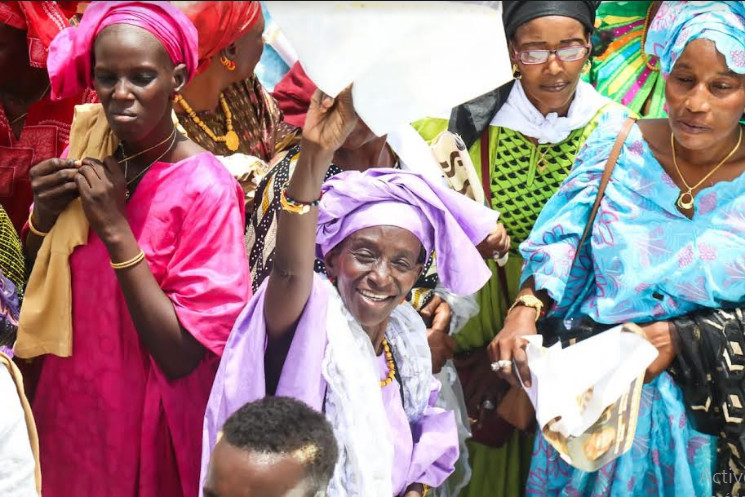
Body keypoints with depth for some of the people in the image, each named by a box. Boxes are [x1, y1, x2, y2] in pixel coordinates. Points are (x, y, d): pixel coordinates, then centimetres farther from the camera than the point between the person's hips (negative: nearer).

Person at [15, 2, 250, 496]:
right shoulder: (86, 151, -4)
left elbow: (182, 355, -23)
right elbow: (36, 287, 6)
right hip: (69, 408, 5)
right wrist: (44, 216, -14)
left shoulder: (205, 189, -21)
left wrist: (115, 229, -28)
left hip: (148, 425, -5)